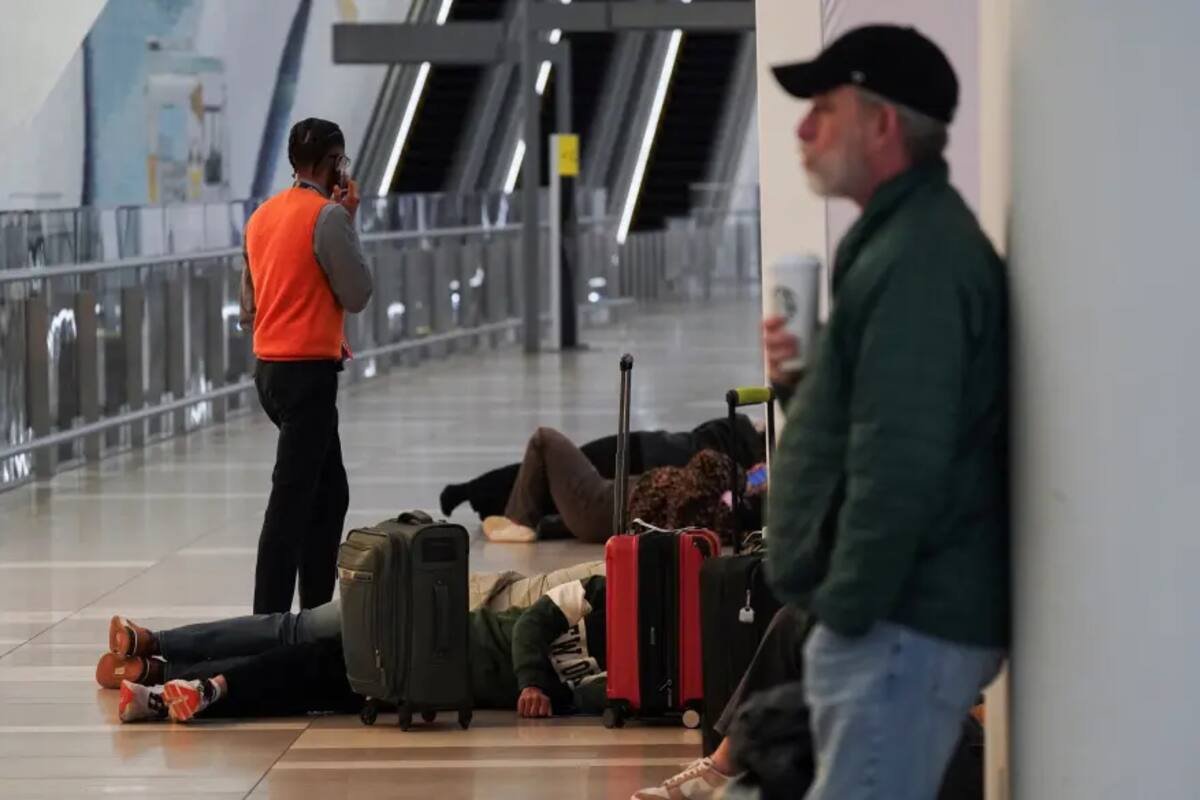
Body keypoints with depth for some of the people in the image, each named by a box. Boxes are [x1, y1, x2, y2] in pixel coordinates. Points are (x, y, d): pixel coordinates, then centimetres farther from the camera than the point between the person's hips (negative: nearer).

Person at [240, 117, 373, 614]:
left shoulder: (263, 216, 13)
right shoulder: (328, 215, -12)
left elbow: (249, 306, 18)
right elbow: (357, 294, -8)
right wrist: (350, 223, -1)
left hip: (270, 367, 9)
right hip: (308, 369, -9)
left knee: (329, 491, 17)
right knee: (292, 498, -9)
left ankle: (317, 609, 19)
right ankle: (270, 620, -12)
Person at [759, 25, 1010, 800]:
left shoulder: (916, 256, -18)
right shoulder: (908, 236, 17)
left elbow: (901, 461, -24)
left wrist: (847, 610, -18)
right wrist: (808, 371, 11)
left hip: (903, 623, -11)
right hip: (900, 613, 11)